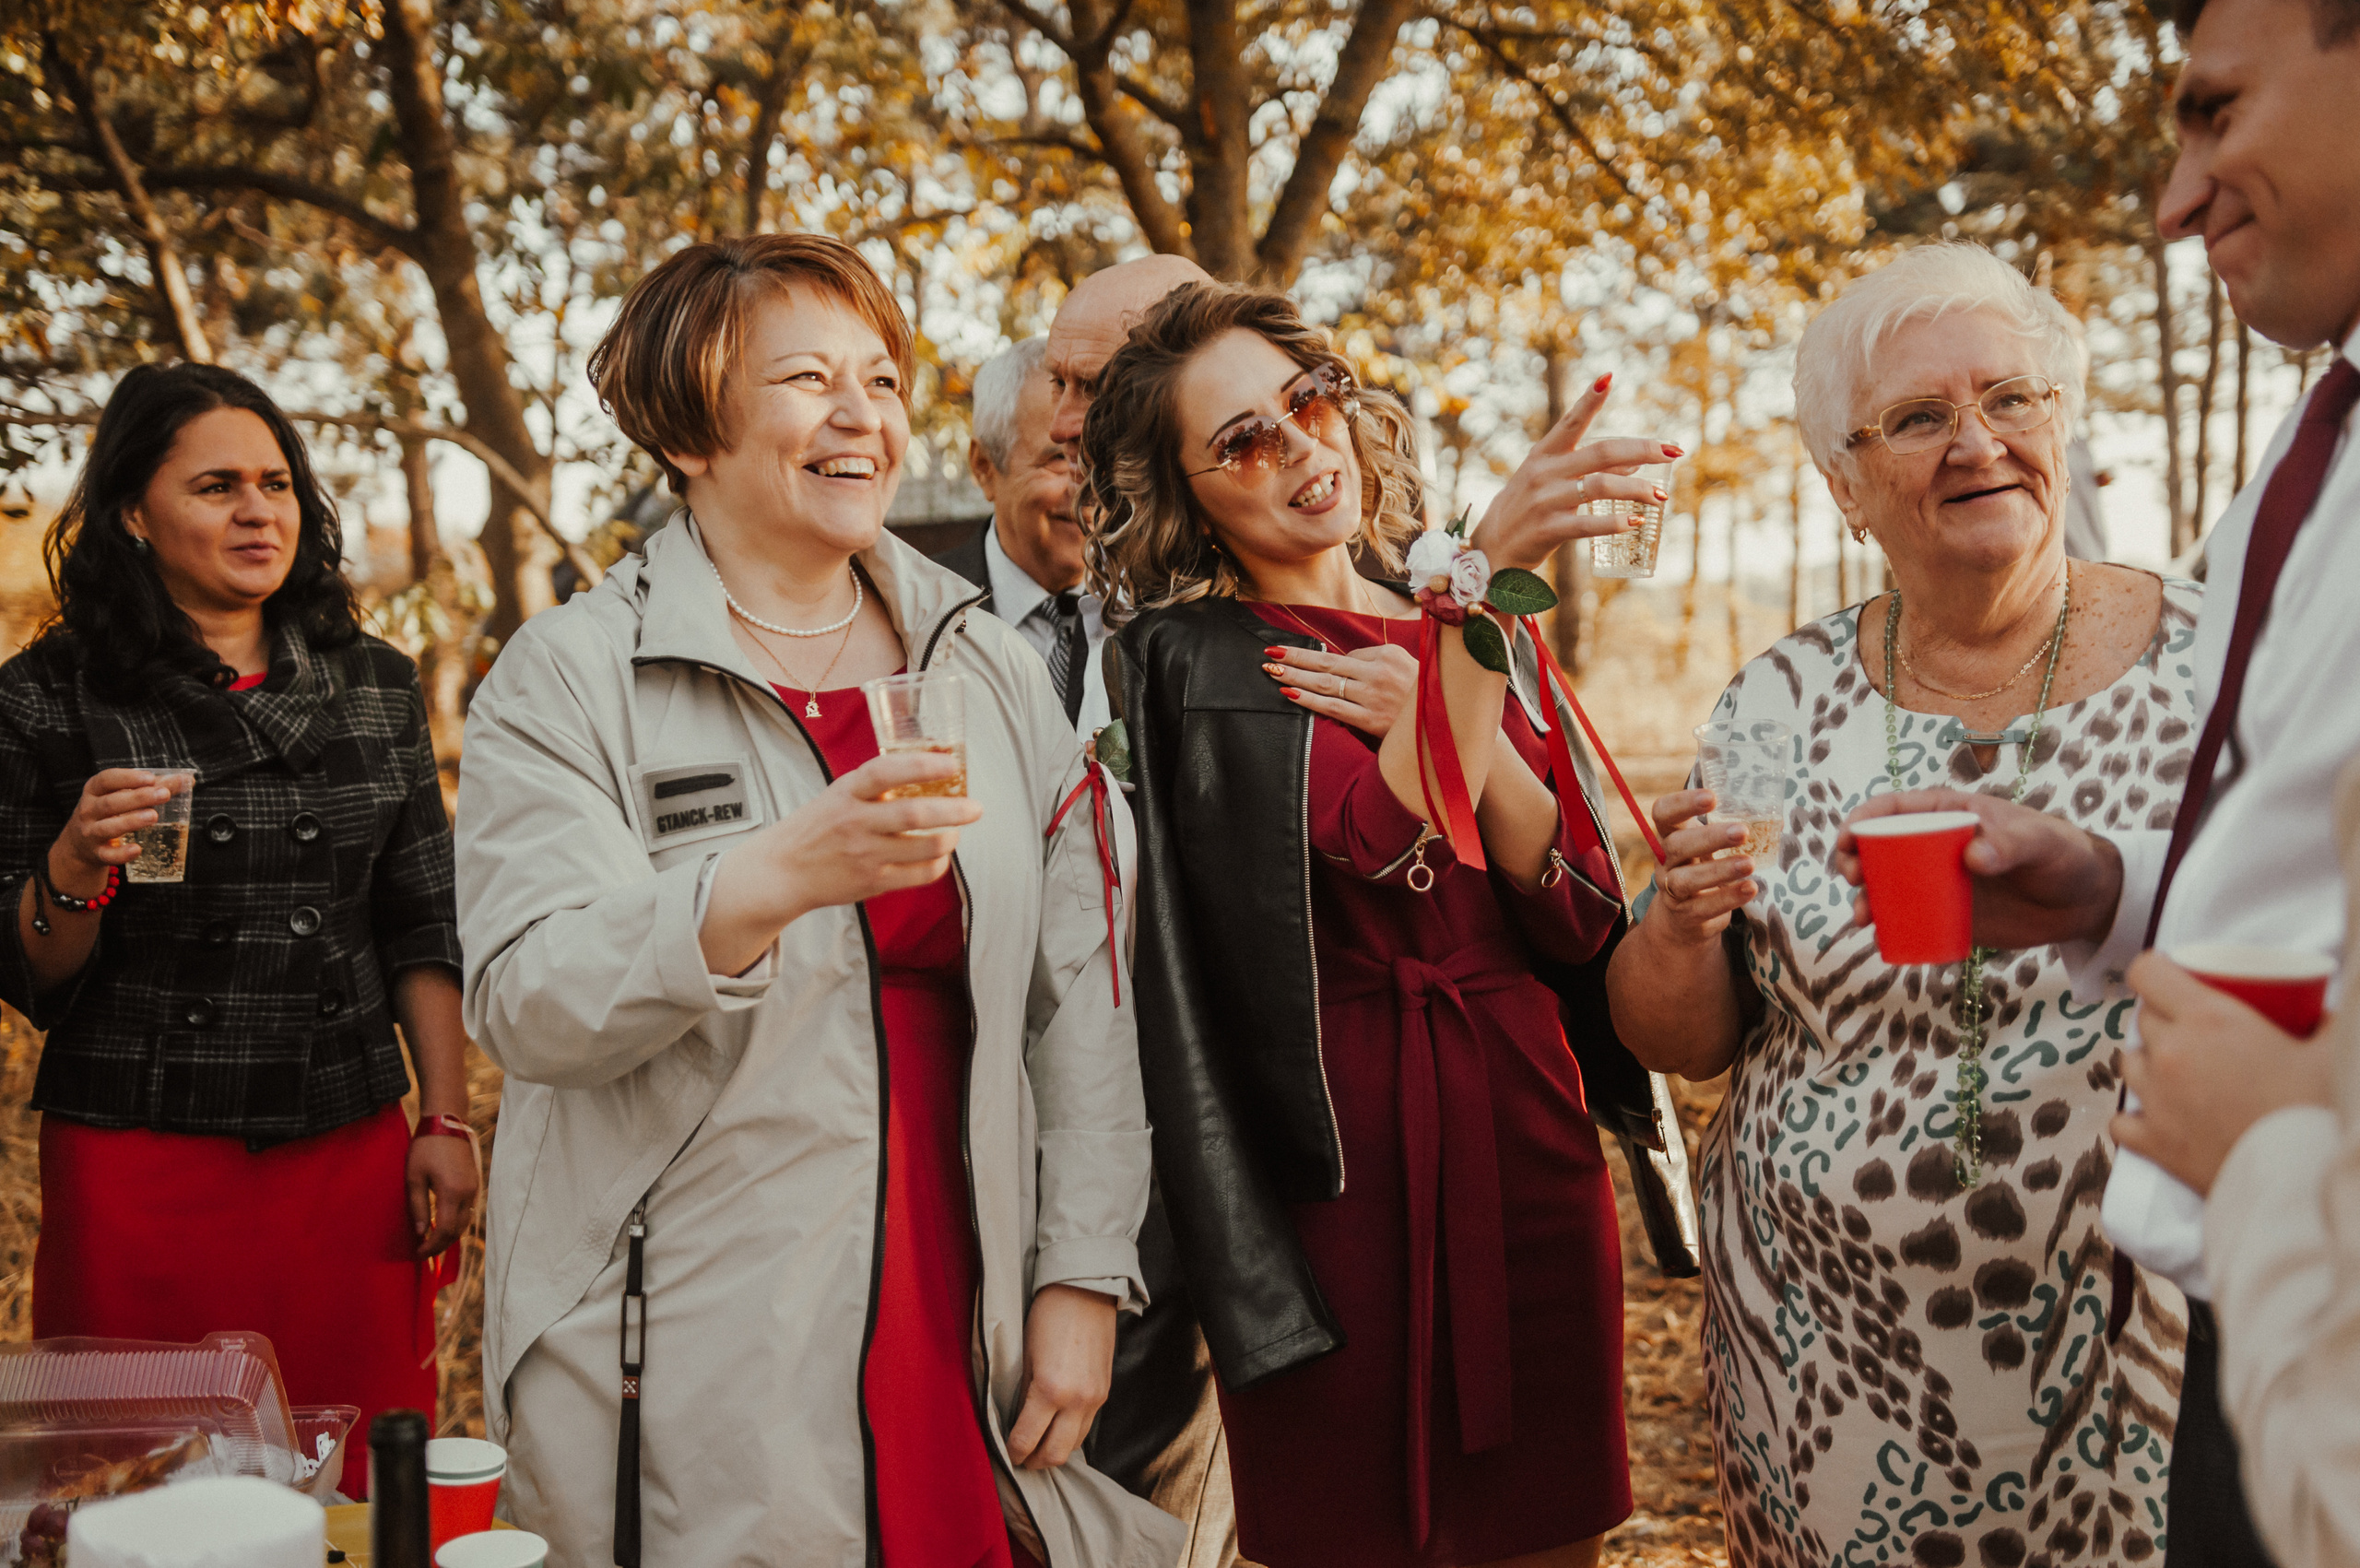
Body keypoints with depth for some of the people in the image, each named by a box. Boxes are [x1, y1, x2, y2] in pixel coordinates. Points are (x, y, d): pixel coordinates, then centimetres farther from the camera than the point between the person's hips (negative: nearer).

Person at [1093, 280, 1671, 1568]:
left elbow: (1583, 921, 3)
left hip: (1527, 1151, 5)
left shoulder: (1472, 640, 11)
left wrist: (1454, 728, -12)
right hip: (1338, 1163, -5)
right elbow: (1394, 842, -21)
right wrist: (1488, 566, -29)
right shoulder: (1195, 663, -4)